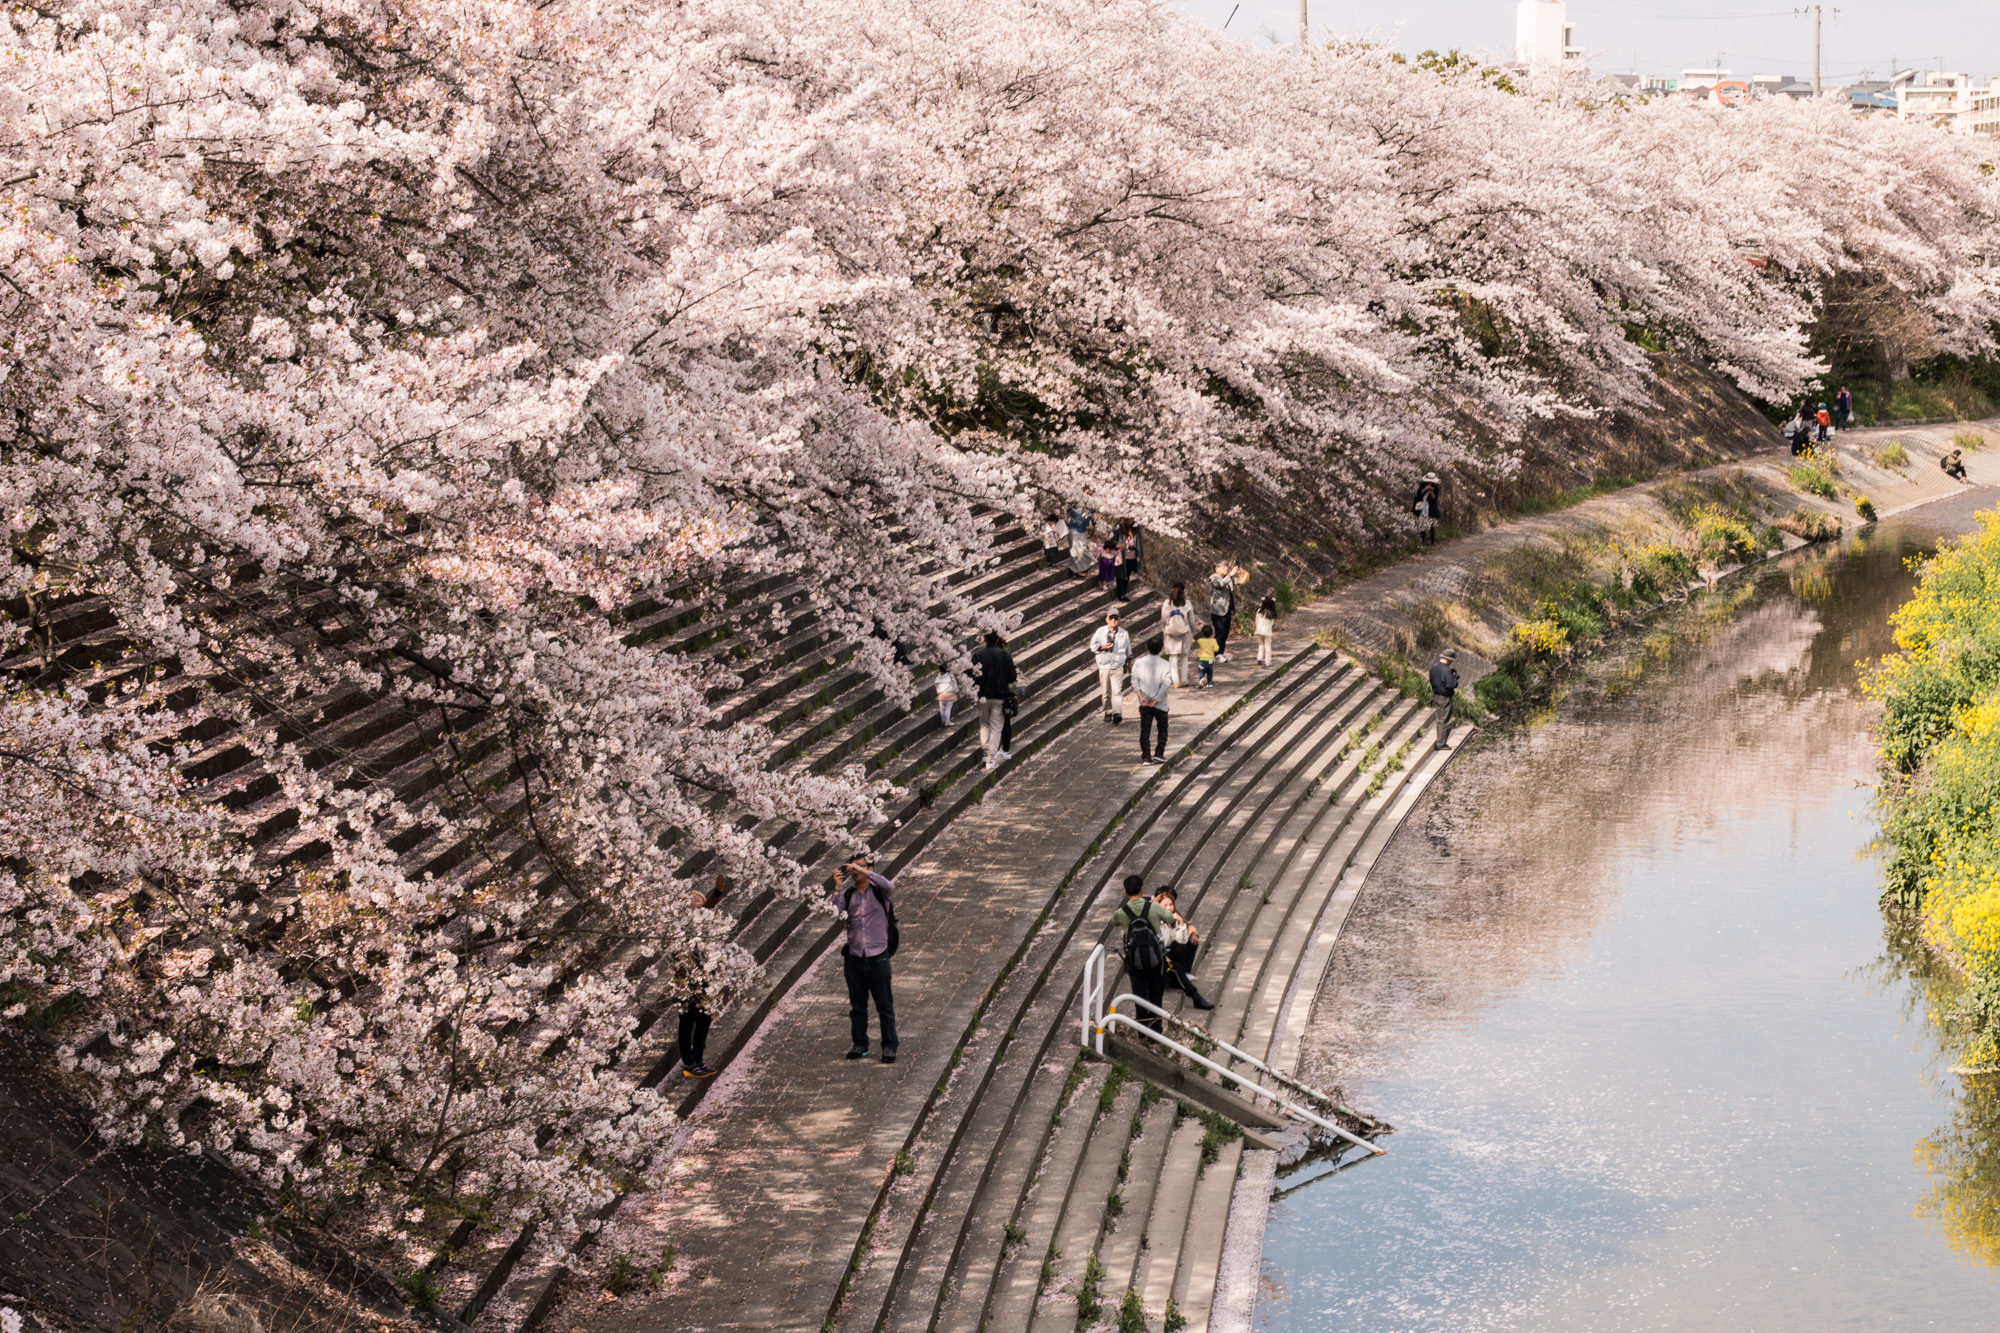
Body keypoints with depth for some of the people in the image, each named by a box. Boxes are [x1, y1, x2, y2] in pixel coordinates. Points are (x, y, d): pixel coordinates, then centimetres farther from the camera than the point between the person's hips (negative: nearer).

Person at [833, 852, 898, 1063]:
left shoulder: (879, 891, 0)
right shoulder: (848, 894, 7)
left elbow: (888, 885, -23)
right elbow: (835, 912, -7)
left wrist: (863, 871, -23)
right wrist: (837, 887, -14)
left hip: (877, 957, -3)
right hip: (854, 958, 3)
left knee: (884, 1005, 0)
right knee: (857, 1005, 9)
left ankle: (889, 1047, 6)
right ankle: (860, 1045, 18)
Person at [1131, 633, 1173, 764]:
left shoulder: (1138, 663, 0)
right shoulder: (1165, 664, -5)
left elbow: (1135, 681, -9)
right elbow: (1166, 683, -14)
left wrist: (1141, 697, -12)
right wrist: (1156, 699, -14)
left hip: (1144, 703, 1)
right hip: (1160, 704, -1)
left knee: (1145, 729, 5)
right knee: (1162, 729, 15)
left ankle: (1146, 756, 0)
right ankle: (1159, 753, 6)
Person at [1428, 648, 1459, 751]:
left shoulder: (1434, 667, 5)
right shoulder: (1446, 670, -23)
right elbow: (1451, 685, -26)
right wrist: (1455, 678, -5)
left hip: (1436, 695, 9)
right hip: (1444, 698, -9)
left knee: (1440, 720, 18)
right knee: (1445, 721, 0)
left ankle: (1440, 741, 26)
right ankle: (1441, 744, 4)